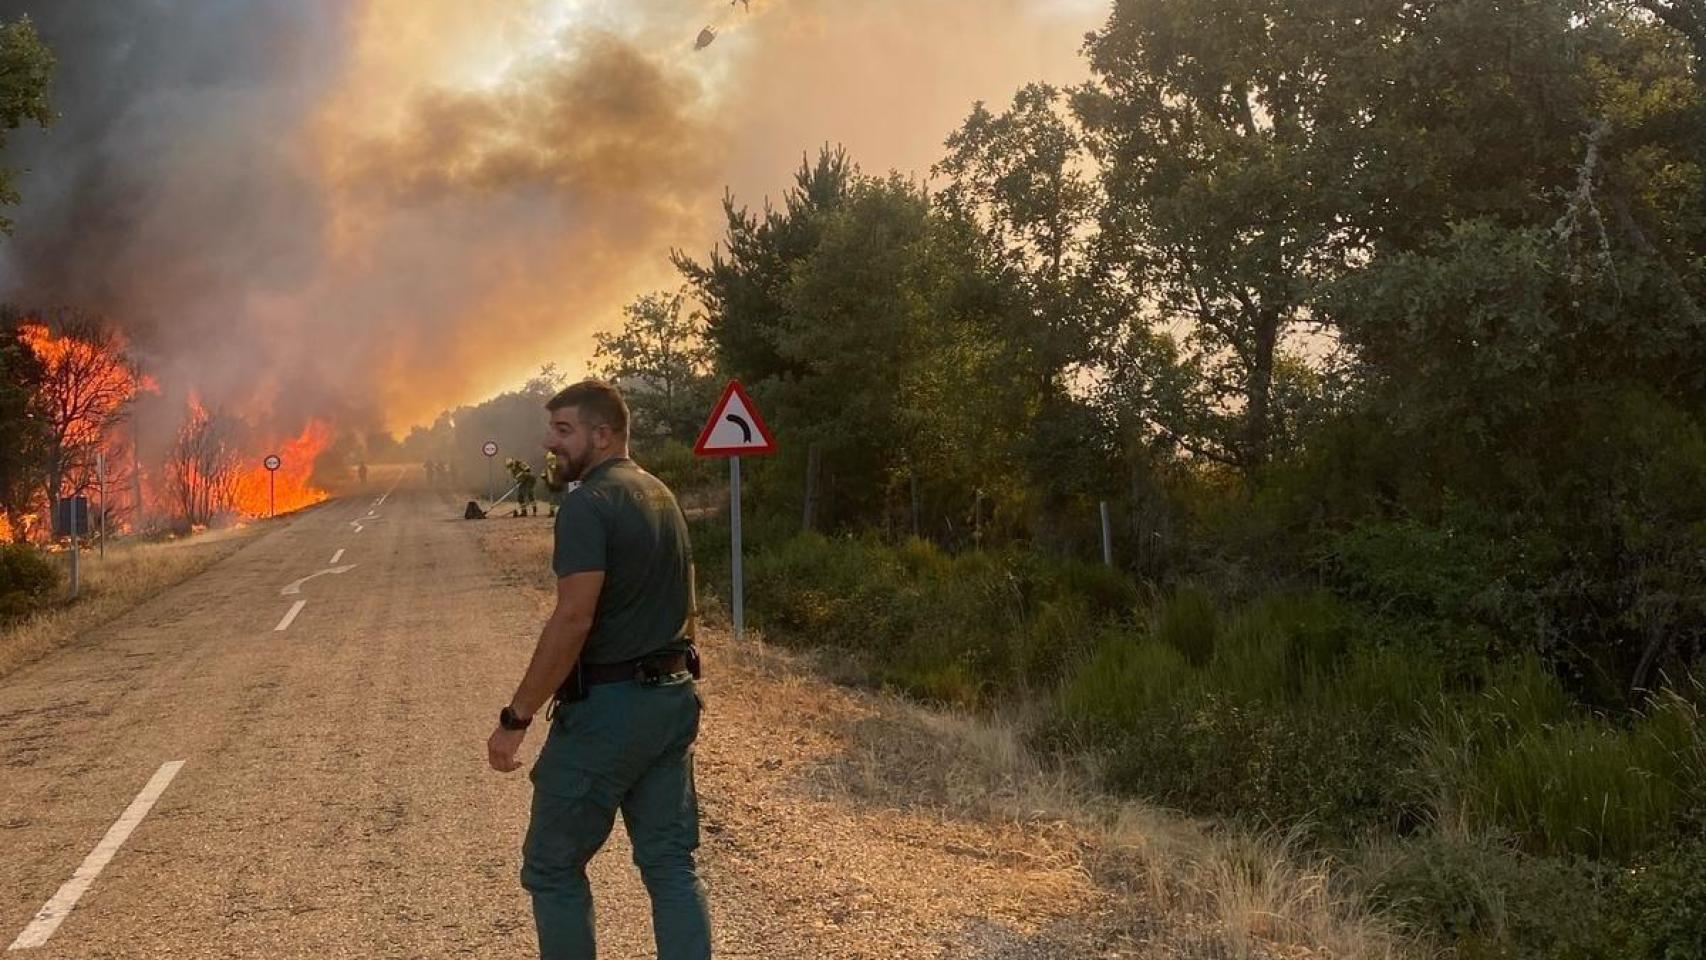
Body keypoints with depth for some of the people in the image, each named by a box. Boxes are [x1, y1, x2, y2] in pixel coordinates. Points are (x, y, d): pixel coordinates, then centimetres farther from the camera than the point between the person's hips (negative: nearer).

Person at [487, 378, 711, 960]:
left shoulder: (588, 504, -16)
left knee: (552, 866, 7)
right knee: (671, 863, 11)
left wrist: (515, 718, -19)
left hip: (607, 707, -8)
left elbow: (574, 619, -23)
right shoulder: (660, 495, 13)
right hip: (673, 699, 9)